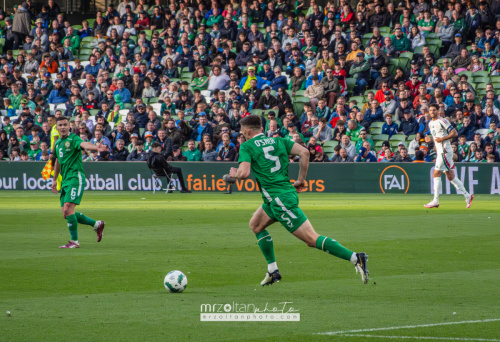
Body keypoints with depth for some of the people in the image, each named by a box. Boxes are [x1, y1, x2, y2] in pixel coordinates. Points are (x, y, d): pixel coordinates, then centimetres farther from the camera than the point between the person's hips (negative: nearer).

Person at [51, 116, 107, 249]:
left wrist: (96, 147, -52)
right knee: (66, 213, 8)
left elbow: (84, 144, -31)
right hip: (65, 180, 9)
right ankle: (97, 224, 23)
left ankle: (74, 241, -10)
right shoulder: (57, 143, 16)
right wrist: (55, 179, 35)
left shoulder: (73, 139, -8)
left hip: (75, 177, -9)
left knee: (68, 208, -19)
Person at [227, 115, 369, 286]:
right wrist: (301, 179, 10)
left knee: (312, 239, -10)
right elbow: (304, 152, 3)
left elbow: (244, 173, -15)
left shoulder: (246, 146, -2)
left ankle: (355, 258, -21)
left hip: (280, 199, -8)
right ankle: (273, 271, 22)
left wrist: (234, 174, 8)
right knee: (255, 225, 24)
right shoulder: (278, 141, 15)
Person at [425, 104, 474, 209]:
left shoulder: (442, 121, -10)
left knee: (436, 174, -9)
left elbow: (455, 133, -14)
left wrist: (442, 139, -17)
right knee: (451, 177, 8)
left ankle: (435, 201, -6)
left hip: (445, 151, -9)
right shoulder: (430, 123, 17)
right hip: (440, 152, 9)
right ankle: (467, 196, 13)